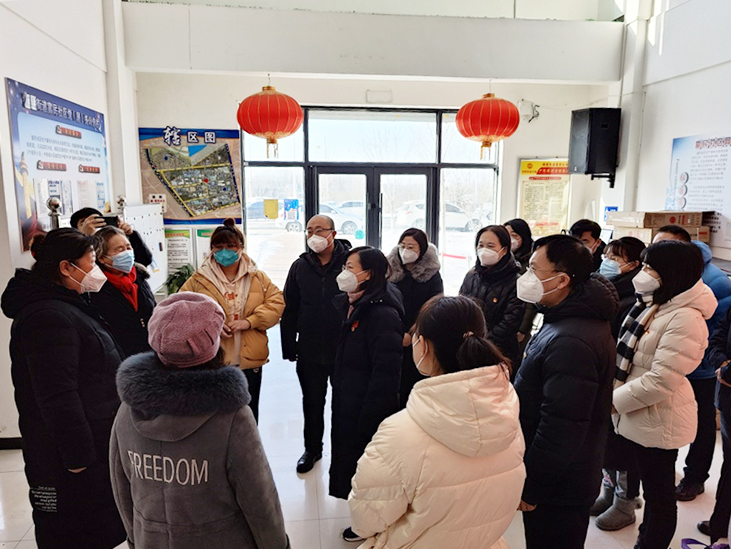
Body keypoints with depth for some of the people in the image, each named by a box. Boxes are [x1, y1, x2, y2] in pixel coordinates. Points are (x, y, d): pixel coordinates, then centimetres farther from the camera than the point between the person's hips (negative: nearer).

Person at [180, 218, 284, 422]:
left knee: (249, 413, 17)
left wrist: (249, 321, -15)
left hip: (249, 360, 1)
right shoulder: (199, 279, -1)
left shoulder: (257, 277, 2)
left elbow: (276, 302, -2)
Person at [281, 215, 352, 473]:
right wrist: (289, 346, 4)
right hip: (309, 351, 3)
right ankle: (312, 449, 38)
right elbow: (290, 308, 6)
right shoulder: (300, 266, 2)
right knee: (312, 402, 17)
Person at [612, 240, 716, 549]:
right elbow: (628, 356, 15)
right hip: (639, 416, 9)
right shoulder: (652, 306, 7)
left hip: (658, 421, -9)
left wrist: (614, 401, -18)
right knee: (651, 488, 24)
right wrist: (615, 396, 8)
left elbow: (661, 379, -27)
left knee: (659, 494, 9)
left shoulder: (685, 319, -24)